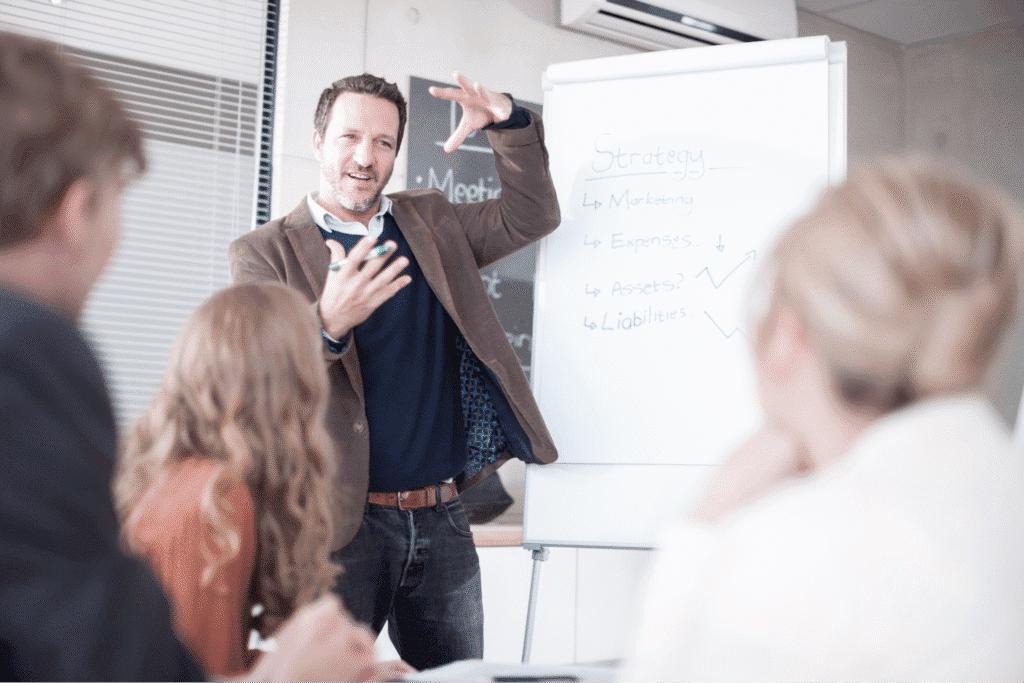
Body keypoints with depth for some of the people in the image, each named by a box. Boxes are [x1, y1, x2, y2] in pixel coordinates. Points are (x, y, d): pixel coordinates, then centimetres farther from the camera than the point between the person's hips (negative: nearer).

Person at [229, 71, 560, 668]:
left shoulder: (432, 222, 14)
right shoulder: (265, 252, -1)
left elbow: (531, 216, 17)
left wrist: (509, 123, 1)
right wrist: (327, 326, -33)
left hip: (442, 518, 4)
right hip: (344, 522, -4)